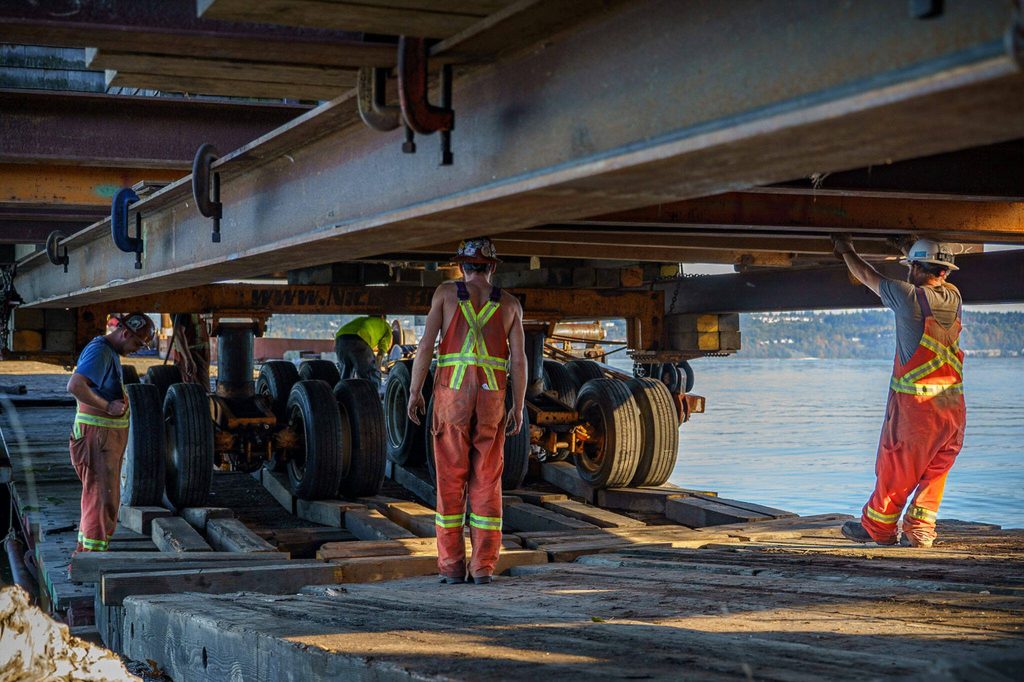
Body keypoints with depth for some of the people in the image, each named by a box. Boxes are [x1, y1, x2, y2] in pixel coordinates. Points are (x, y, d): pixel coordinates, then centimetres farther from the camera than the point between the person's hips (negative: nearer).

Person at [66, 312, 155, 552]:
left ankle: (85, 553, 26)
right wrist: (107, 406, -25)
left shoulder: (110, 352, 16)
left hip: (109, 437, 11)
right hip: (97, 435, -11)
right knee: (101, 497, -9)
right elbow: (74, 386, -30)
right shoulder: (99, 351, -17)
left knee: (104, 497, 17)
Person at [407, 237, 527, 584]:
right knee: (486, 483, 4)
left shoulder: (446, 292, 5)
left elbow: (426, 343, -3)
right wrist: (518, 409, 8)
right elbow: (519, 359, 3)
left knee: (451, 481, 3)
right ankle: (483, 566, 1)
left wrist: (414, 392, 1)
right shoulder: (510, 303, 8)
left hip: (452, 396, -1)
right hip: (491, 399, 1)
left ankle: (452, 566, 1)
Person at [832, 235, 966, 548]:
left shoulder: (908, 296, -11)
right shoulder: (952, 297, 6)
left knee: (895, 470, 7)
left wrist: (846, 251, 24)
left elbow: (869, 278, 5)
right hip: (953, 405, 5)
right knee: (935, 471, 13)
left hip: (914, 404, -5)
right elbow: (935, 283, 30)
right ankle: (920, 530, 9)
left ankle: (878, 528, 20)